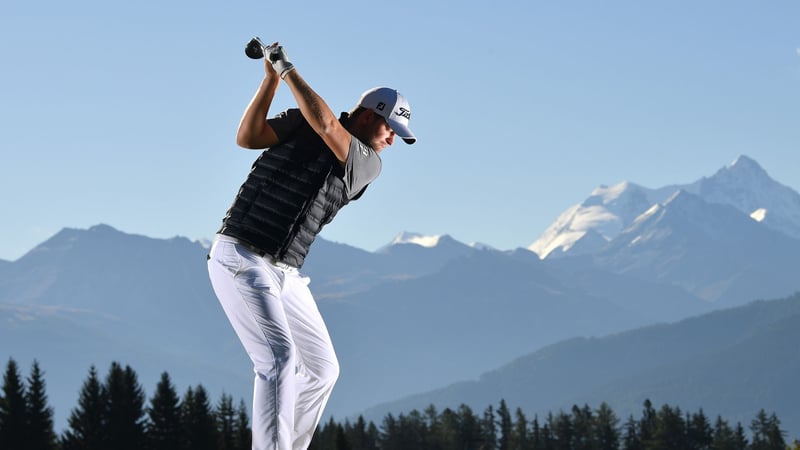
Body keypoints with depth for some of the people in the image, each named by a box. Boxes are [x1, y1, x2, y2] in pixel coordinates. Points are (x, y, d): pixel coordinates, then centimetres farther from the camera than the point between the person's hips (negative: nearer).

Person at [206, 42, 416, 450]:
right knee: (279, 358, -21)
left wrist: (288, 70, -9)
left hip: (286, 274, 6)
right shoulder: (300, 122, 0)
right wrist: (272, 78, -16)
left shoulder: (368, 164, 6)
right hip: (240, 258, -6)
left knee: (322, 369, 10)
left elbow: (325, 125, -12)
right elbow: (247, 137, -12)